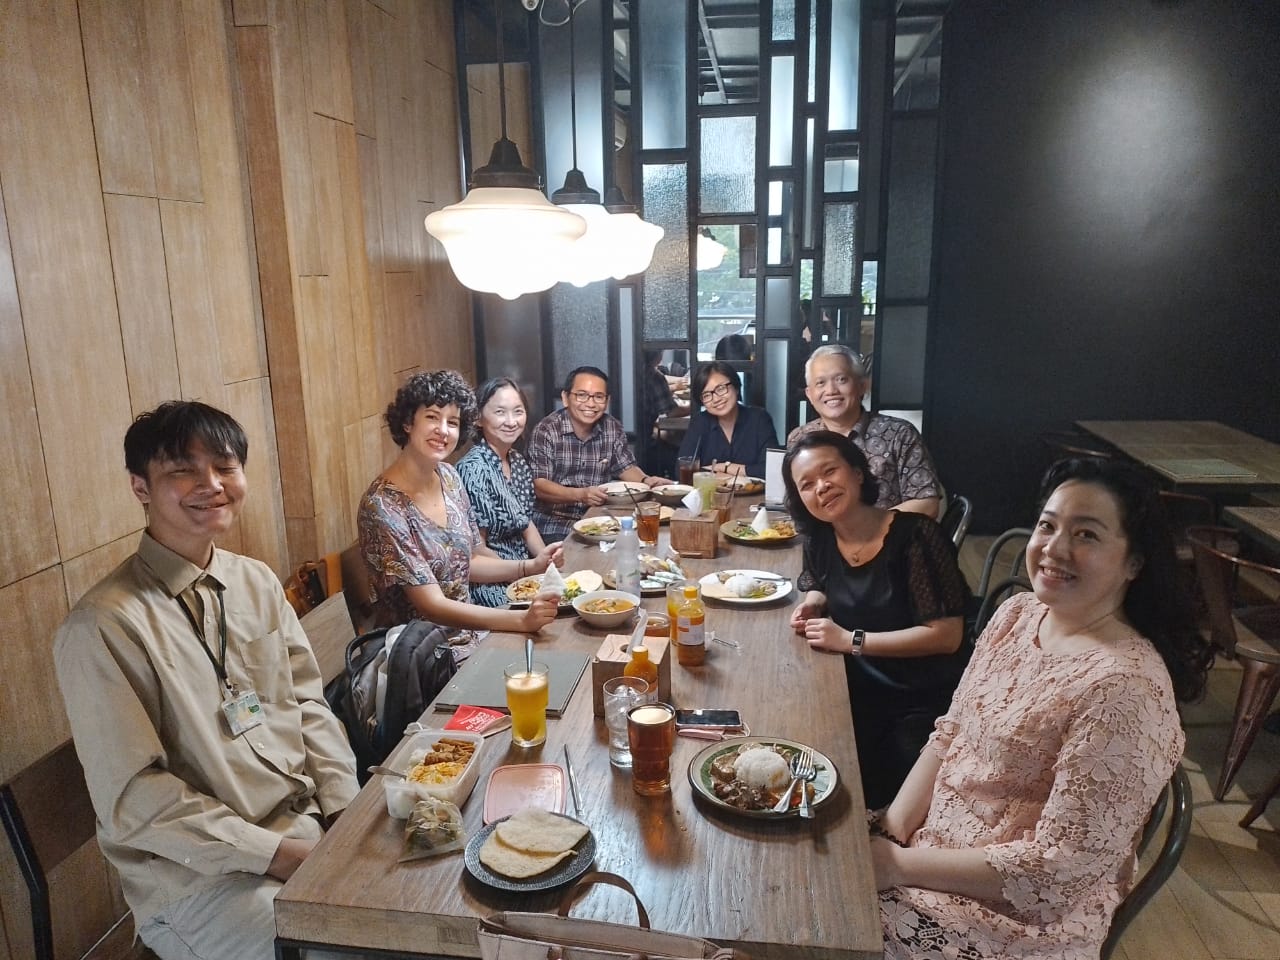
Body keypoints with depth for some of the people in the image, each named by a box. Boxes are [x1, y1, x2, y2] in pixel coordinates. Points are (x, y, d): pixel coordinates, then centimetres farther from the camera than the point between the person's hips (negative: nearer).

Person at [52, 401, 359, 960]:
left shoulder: (258, 583, 5)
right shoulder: (103, 627, -15)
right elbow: (132, 798, -14)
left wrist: (349, 809, -3)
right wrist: (275, 853, -16)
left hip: (314, 823, 6)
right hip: (199, 871, -6)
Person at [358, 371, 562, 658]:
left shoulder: (448, 477, 0)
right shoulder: (383, 507, -22)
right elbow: (432, 606, -24)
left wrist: (531, 567, -5)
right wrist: (521, 620, -33)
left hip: (468, 632, 7)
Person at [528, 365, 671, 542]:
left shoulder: (613, 429, 2)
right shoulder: (546, 431, -12)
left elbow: (625, 466, 15)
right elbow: (539, 486, -18)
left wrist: (646, 480, -7)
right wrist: (580, 494, -33)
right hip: (554, 525, -5)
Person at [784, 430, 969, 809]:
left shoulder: (914, 535, -21)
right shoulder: (821, 539, -3)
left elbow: (947, 635, -22)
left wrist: (851, 641, -22)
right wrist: (811, 605, -4)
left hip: (922, 703, -5)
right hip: (860, 693, 5)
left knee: (881, 800, -6)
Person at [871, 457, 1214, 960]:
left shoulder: (1125, 689, -25)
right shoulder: (1017, 613, -2)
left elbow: (1058, 869, -23)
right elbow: (949, 735, 4)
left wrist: (900, 866, -19)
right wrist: (890, 836, -8)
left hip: (1030, 917, -6)